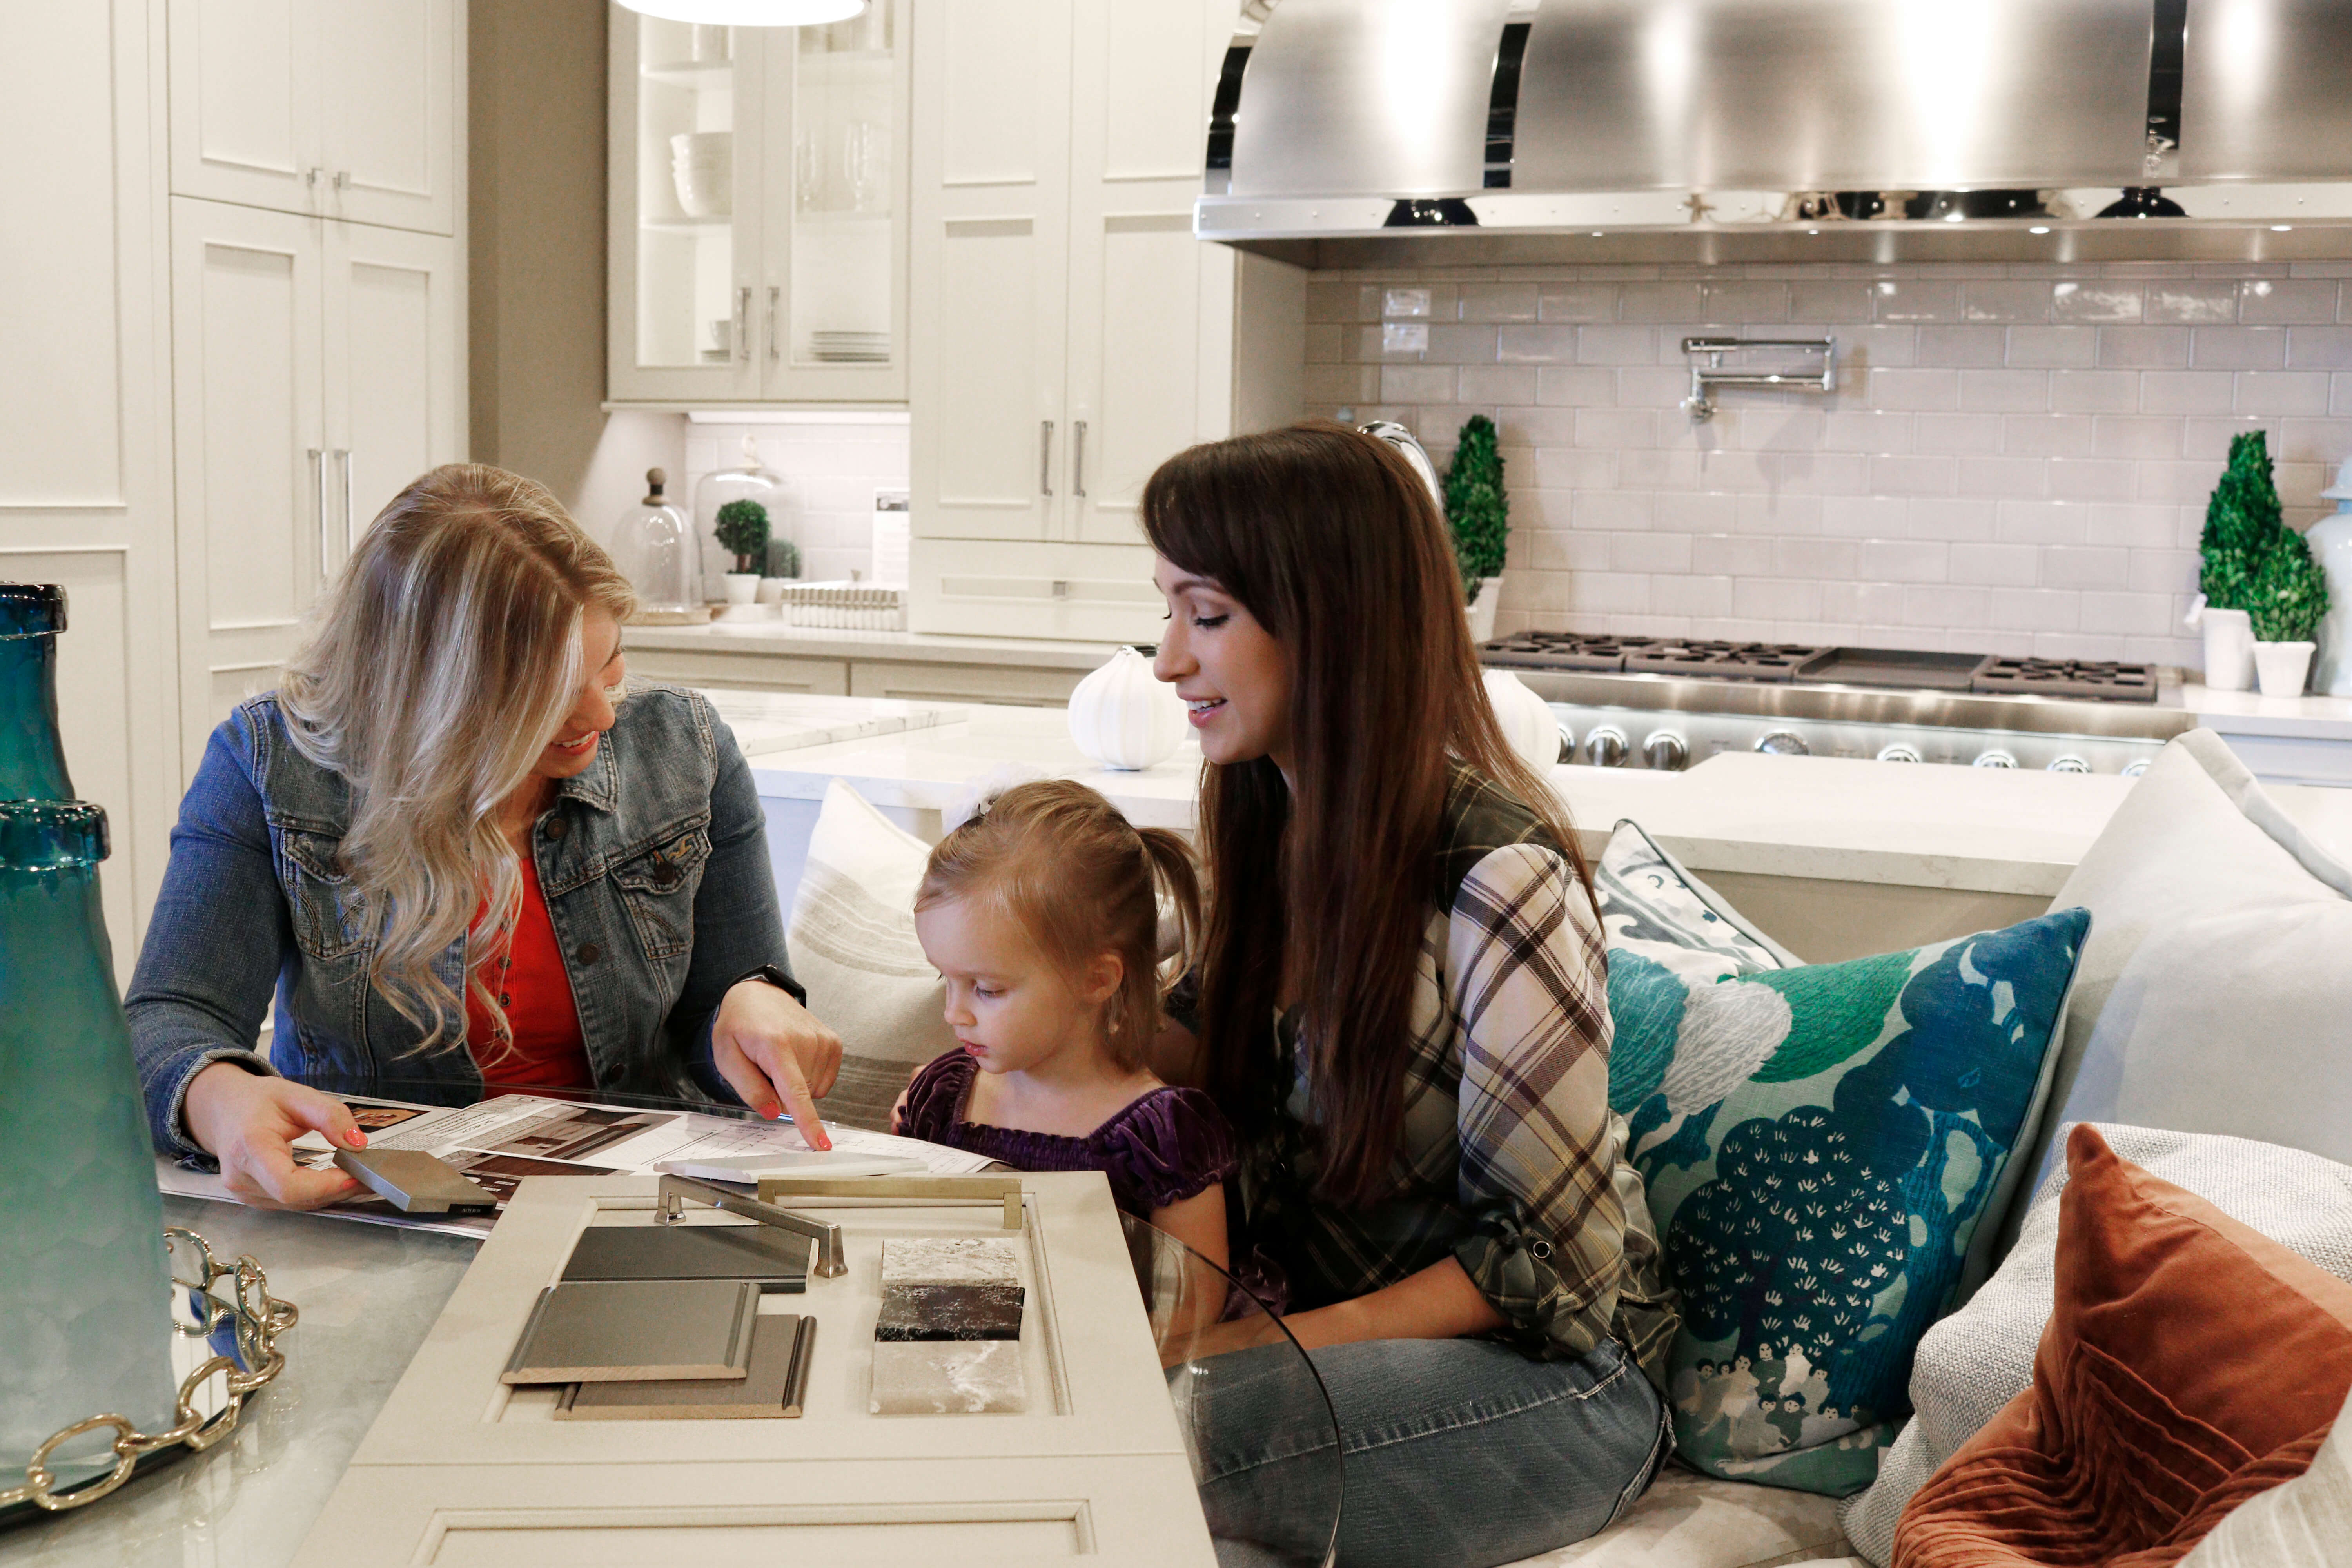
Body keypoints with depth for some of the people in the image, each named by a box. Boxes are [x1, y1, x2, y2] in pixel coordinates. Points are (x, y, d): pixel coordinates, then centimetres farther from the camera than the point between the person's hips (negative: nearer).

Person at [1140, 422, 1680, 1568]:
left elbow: (1547, 1259, -19)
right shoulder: (1282, 822, -1)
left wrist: (1277, 1340, -25)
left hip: (1543, 1373, -7)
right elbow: (1234, 1051, 12)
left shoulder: (1498, 882, -25)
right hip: (1326, 1311, 7)